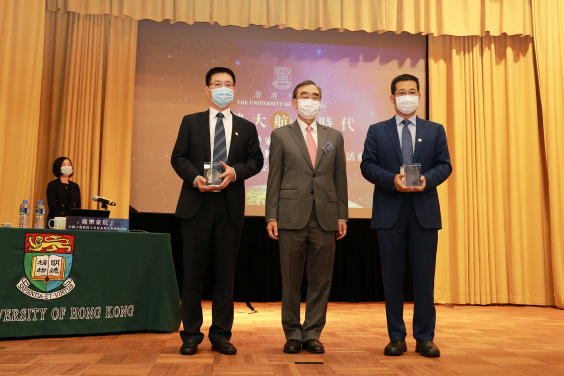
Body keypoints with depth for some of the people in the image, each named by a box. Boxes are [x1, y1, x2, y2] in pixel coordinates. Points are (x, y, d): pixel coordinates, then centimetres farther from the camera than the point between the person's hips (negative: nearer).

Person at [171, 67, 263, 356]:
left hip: (230, 206, 1)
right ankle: (191, 335, 14)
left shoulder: (246, 127, 14)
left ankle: (221, 335, 15)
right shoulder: (191, 122, 11)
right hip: (197, 204, -1)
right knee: (193, 271, 3)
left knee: (225, 272, 5)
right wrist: (195, 178, -14)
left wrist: (234, 172, -12)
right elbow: (178, 158, 4)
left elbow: (256, 161, 7)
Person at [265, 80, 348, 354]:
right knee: (291, 281, 4)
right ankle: (293, 334, 17)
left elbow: (340, 178, 12)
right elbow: (274, 178, 4)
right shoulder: (281, 136, 8)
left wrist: (342, 216, 6)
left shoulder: (334, 137, 15)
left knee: (321, 281, 5)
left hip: (325, 218, 2)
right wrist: (271, 216, -3)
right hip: (292, 216, -2)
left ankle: (312, 334, 17)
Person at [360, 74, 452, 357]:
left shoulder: (435, 130, 14)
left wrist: (427, 179, -15)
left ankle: (425, 337, 13)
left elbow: (444, 165, 6)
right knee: (392, 277, 4)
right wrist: (392, 180, -15)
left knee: (424, 277, 3)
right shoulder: (377, 131, 10)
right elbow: (367, 166, 1)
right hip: (390, 212, 0)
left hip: (424, 211, 1)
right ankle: (396, 337, 14)